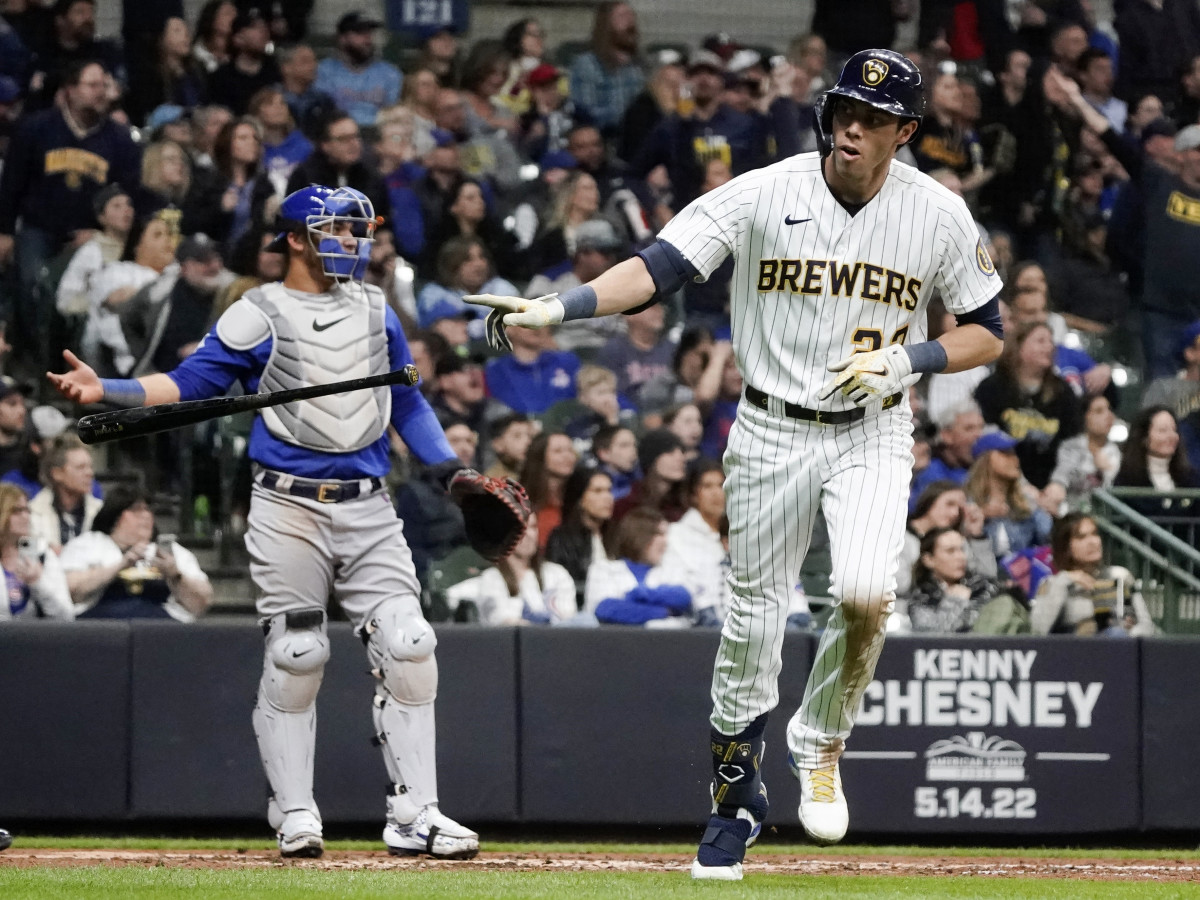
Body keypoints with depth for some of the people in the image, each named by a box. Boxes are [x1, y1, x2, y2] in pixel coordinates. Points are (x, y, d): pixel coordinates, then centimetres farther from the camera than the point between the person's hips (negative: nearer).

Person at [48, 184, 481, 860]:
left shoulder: (375, 310, 15)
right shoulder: (260, 315, 1)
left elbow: (407, 401, 22)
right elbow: (190, 382, -5)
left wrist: (451, 468, 10)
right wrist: (108, 391, -19)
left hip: (369, 510, 4)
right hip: (288, 508, -4)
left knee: (407, 647, -7)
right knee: (294, 657, -5)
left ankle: (415, 814, -3)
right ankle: (295, 815, 4)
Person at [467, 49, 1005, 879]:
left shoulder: (938, 217, -5)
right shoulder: (763, 196, -10)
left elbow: (987, 335, 5)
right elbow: (658, 267, -17)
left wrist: (906, 359, -14)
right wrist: (557, 308, -33)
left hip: (872, 435, 0)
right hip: (772, 430, 0)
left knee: (865, 596, -23)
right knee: (753, 618, 4)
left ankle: (820, 746, 5)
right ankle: (737, 795, 25)